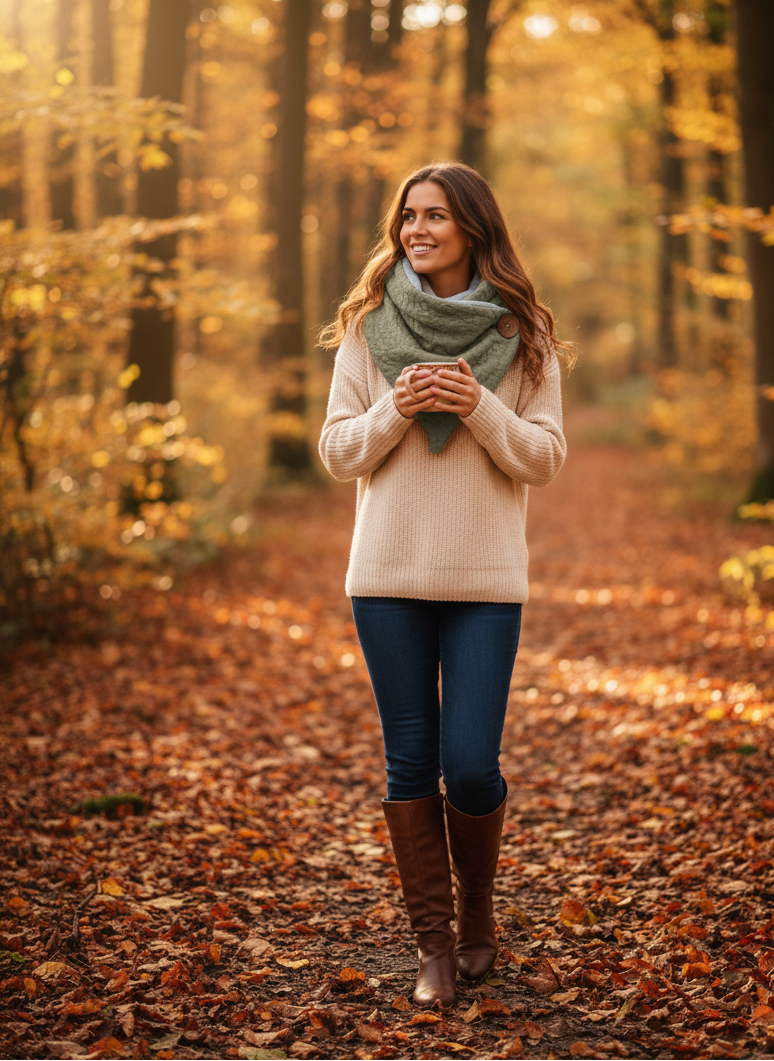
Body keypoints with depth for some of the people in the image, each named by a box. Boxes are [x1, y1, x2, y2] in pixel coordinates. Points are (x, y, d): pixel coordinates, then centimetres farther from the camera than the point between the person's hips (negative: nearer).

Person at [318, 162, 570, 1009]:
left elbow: (544, 460, 0)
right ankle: (433, 941, 19)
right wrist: (395, 411, -14)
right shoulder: (369, 327, 4)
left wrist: (479, 409, -16)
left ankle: (476, 914, 24)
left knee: (470, 765, -3)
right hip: (389, 573, 1)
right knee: (410, 762, 5)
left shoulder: (522, 335, 2)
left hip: (486, 579, -1)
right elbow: (337, 451, 4)